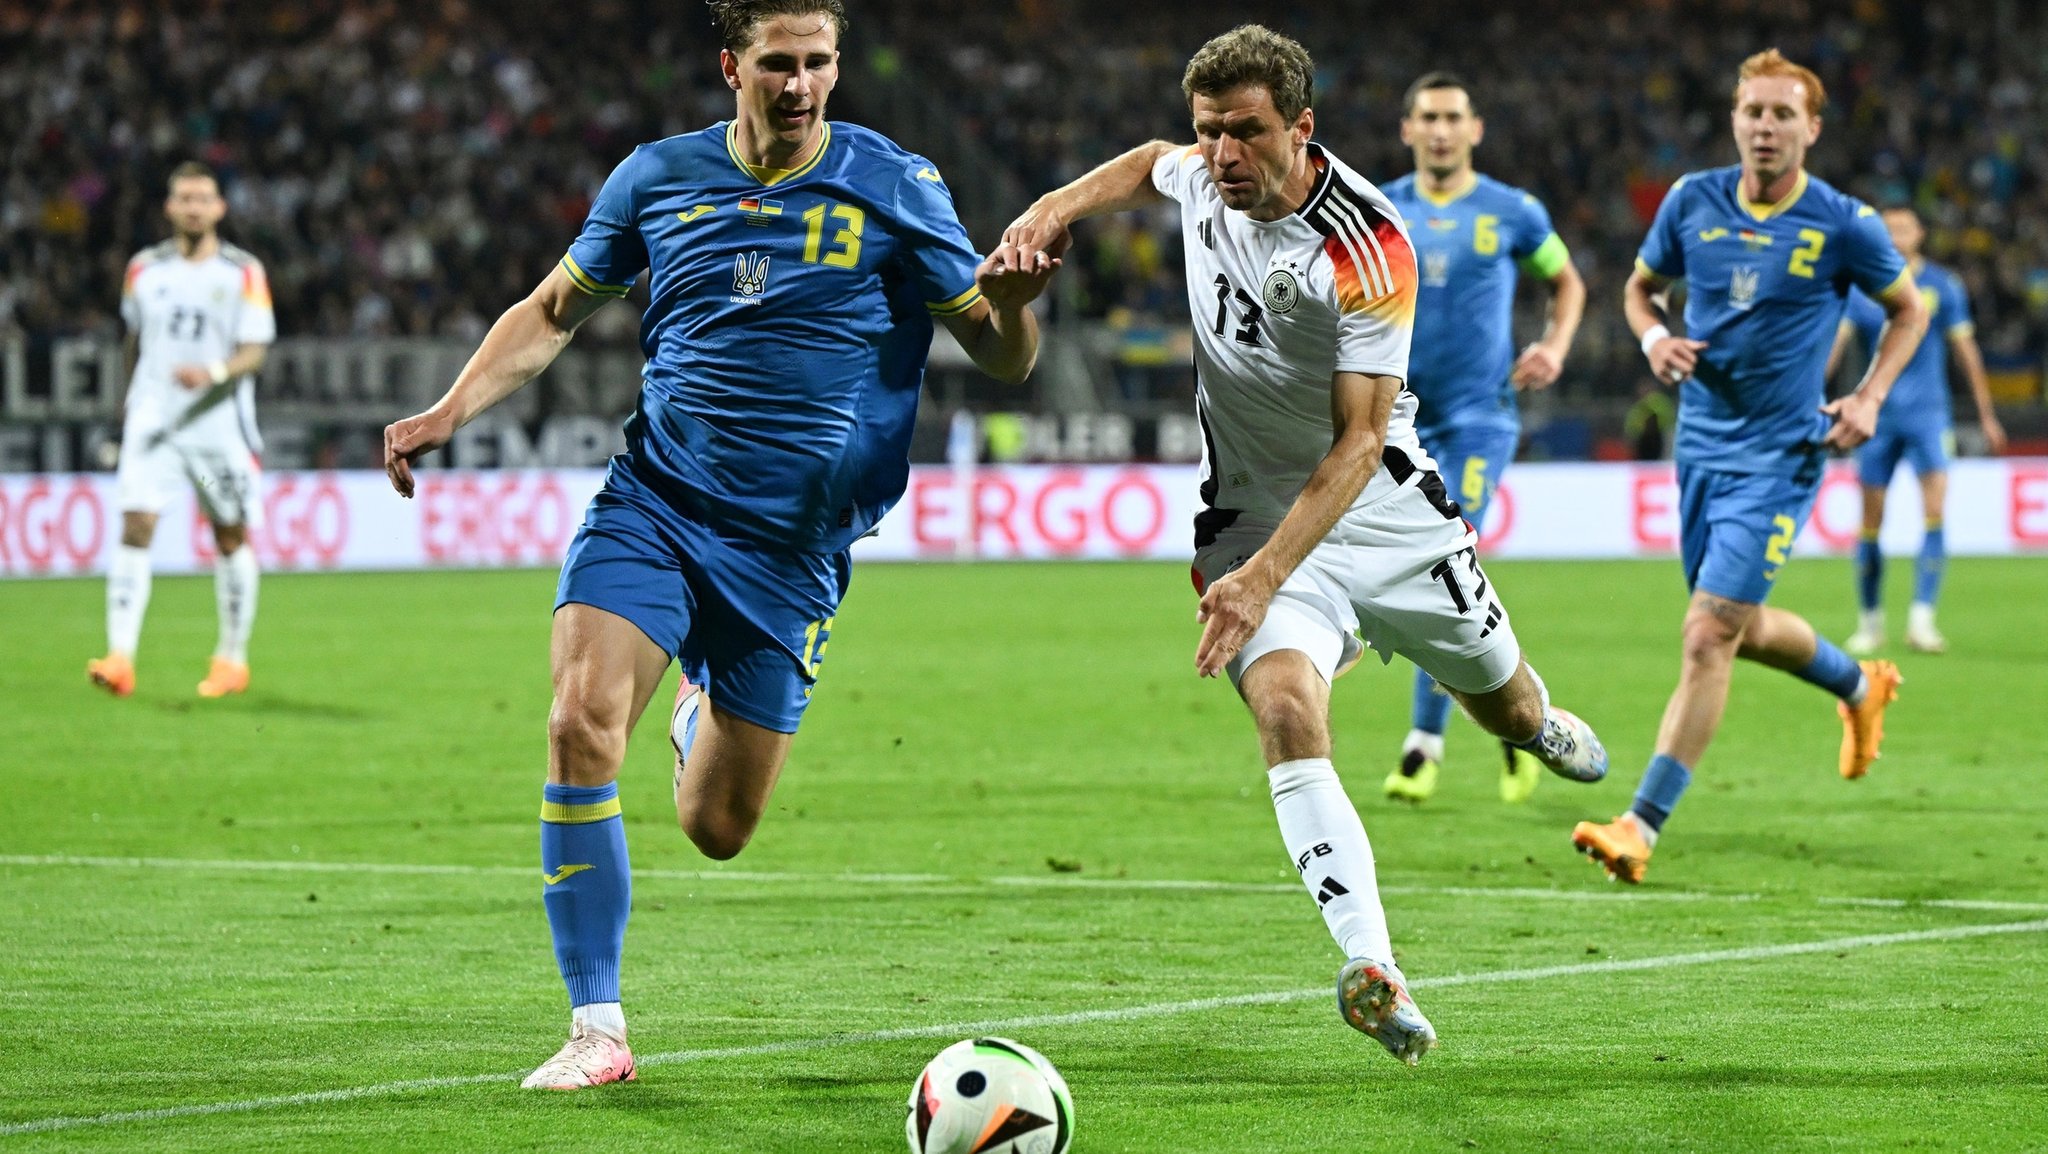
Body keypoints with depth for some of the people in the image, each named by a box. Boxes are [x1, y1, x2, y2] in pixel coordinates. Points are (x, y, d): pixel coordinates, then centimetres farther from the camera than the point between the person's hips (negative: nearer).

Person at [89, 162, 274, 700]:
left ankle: (232, 657, 22)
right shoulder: (144, 268, 7)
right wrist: (129, 406, 24)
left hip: (219, 423, -1)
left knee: (230, 535, 6)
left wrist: (213, 373, -26)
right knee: (135, 528, -14)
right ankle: (120, 659, -21)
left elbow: (254, 352, -7)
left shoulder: (244, 273, -1)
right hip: (153, 421, 1)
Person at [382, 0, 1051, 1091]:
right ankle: (597, 1029, -15)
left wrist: (1010, 301, -22)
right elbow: (554, 310, 16)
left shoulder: (894, 187, -2)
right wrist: (449, 412, 2)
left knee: (716, 829, 4)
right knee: (581, 724, -24)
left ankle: (702, 712, 42)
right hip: (650, 503, 1)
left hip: (791, 542, -1)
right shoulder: (657, 178, 4)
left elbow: (1000, 357, 1)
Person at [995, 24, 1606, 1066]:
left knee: (1505, 707, 18)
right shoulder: (1203, 176, -8)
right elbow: (1150, 166, 20)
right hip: (1251, 513, 2)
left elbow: (1358, 442, -27)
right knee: (1286, 707, -27)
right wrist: (1052, 209, 1)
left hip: (1379, 507, -2)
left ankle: (1541, 724, 60)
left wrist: (1265, 576, -36)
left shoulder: (1368, 248, -25)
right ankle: (1371, 970, -37)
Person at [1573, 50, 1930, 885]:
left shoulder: (1842, 225, -8)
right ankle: (1859, 684, 49)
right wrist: (1654, 338, -6)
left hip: (1779, 455, -5)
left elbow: (1907, 310, 8)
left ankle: (1642, 825, -12)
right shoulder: (1692, 203, 0)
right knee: (1741, 627, 18)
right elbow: (1641, 286, 16)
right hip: (1702, 442, 5)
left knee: (1709, 636, -13)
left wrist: (1869, 397, -5)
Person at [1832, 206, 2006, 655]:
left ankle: (1922, 619, -17)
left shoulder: (1943, 287, 3)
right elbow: (1835, 342, -4)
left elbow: (1966, 352, 9)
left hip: (1928, 413, -1)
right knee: (1870, 523, 2)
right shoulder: (1859, 288, 3)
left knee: (1935, 511, -16)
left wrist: (1986, 416, 12)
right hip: (1878, 415, 1)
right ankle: (1870, 622, 16)